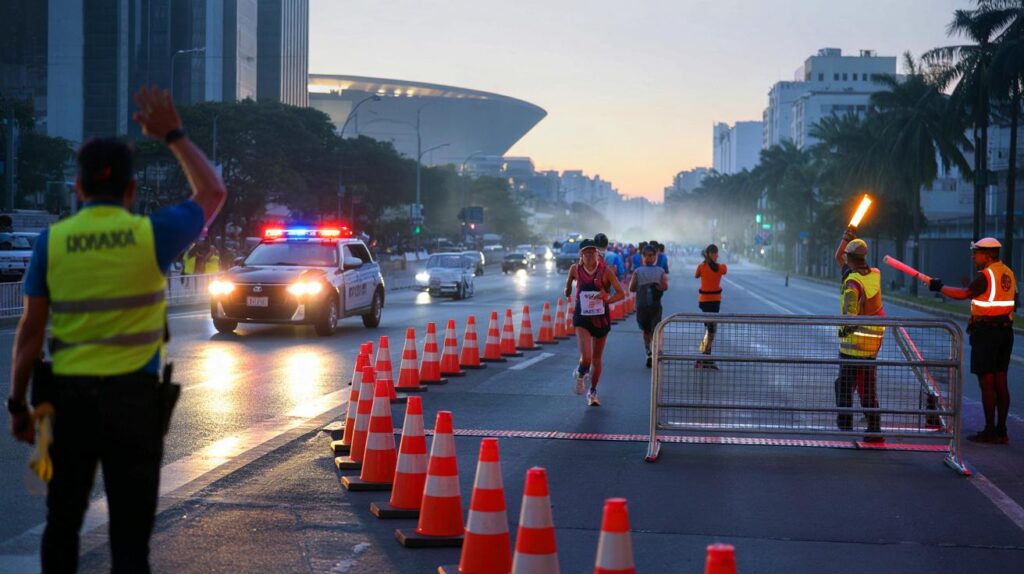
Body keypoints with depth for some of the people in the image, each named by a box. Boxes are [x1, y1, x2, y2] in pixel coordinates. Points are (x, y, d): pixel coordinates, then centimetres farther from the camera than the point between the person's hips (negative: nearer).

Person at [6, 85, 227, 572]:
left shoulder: (52, 241, -1)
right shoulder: (152, 236, -5)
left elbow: (30, 330, -1)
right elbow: (212, 193, 12)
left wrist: (18, 404, 7)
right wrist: (173, 135, 18)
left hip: (69, 395, 2)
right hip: (133, 396, -2)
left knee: (62, 522, 16)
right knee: (130, 531, 3)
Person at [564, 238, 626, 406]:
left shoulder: (605, 271, -10)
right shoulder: (576, 269, -6)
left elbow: (621, 293, -12)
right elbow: (569, 284, 18)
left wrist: (608, 299, -25)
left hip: (601, 318, 1)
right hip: (582, 318, -1)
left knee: (597, 359, 13)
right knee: (586, 357, -18)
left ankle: (592, 392, 34)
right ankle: (580, 375, 18)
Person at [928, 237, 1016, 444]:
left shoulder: (986, 275, -15)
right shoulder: (1008, 273, 12)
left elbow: (964, 294, -19)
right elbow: (1014, 303, 18)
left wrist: (939, 287, -8)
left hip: (986, 332, -8)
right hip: (1006, 331, 8)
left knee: (986, 382, -4)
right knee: (1000, 382, 10)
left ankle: (990, 431, -3)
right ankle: (1001, 431, 12)